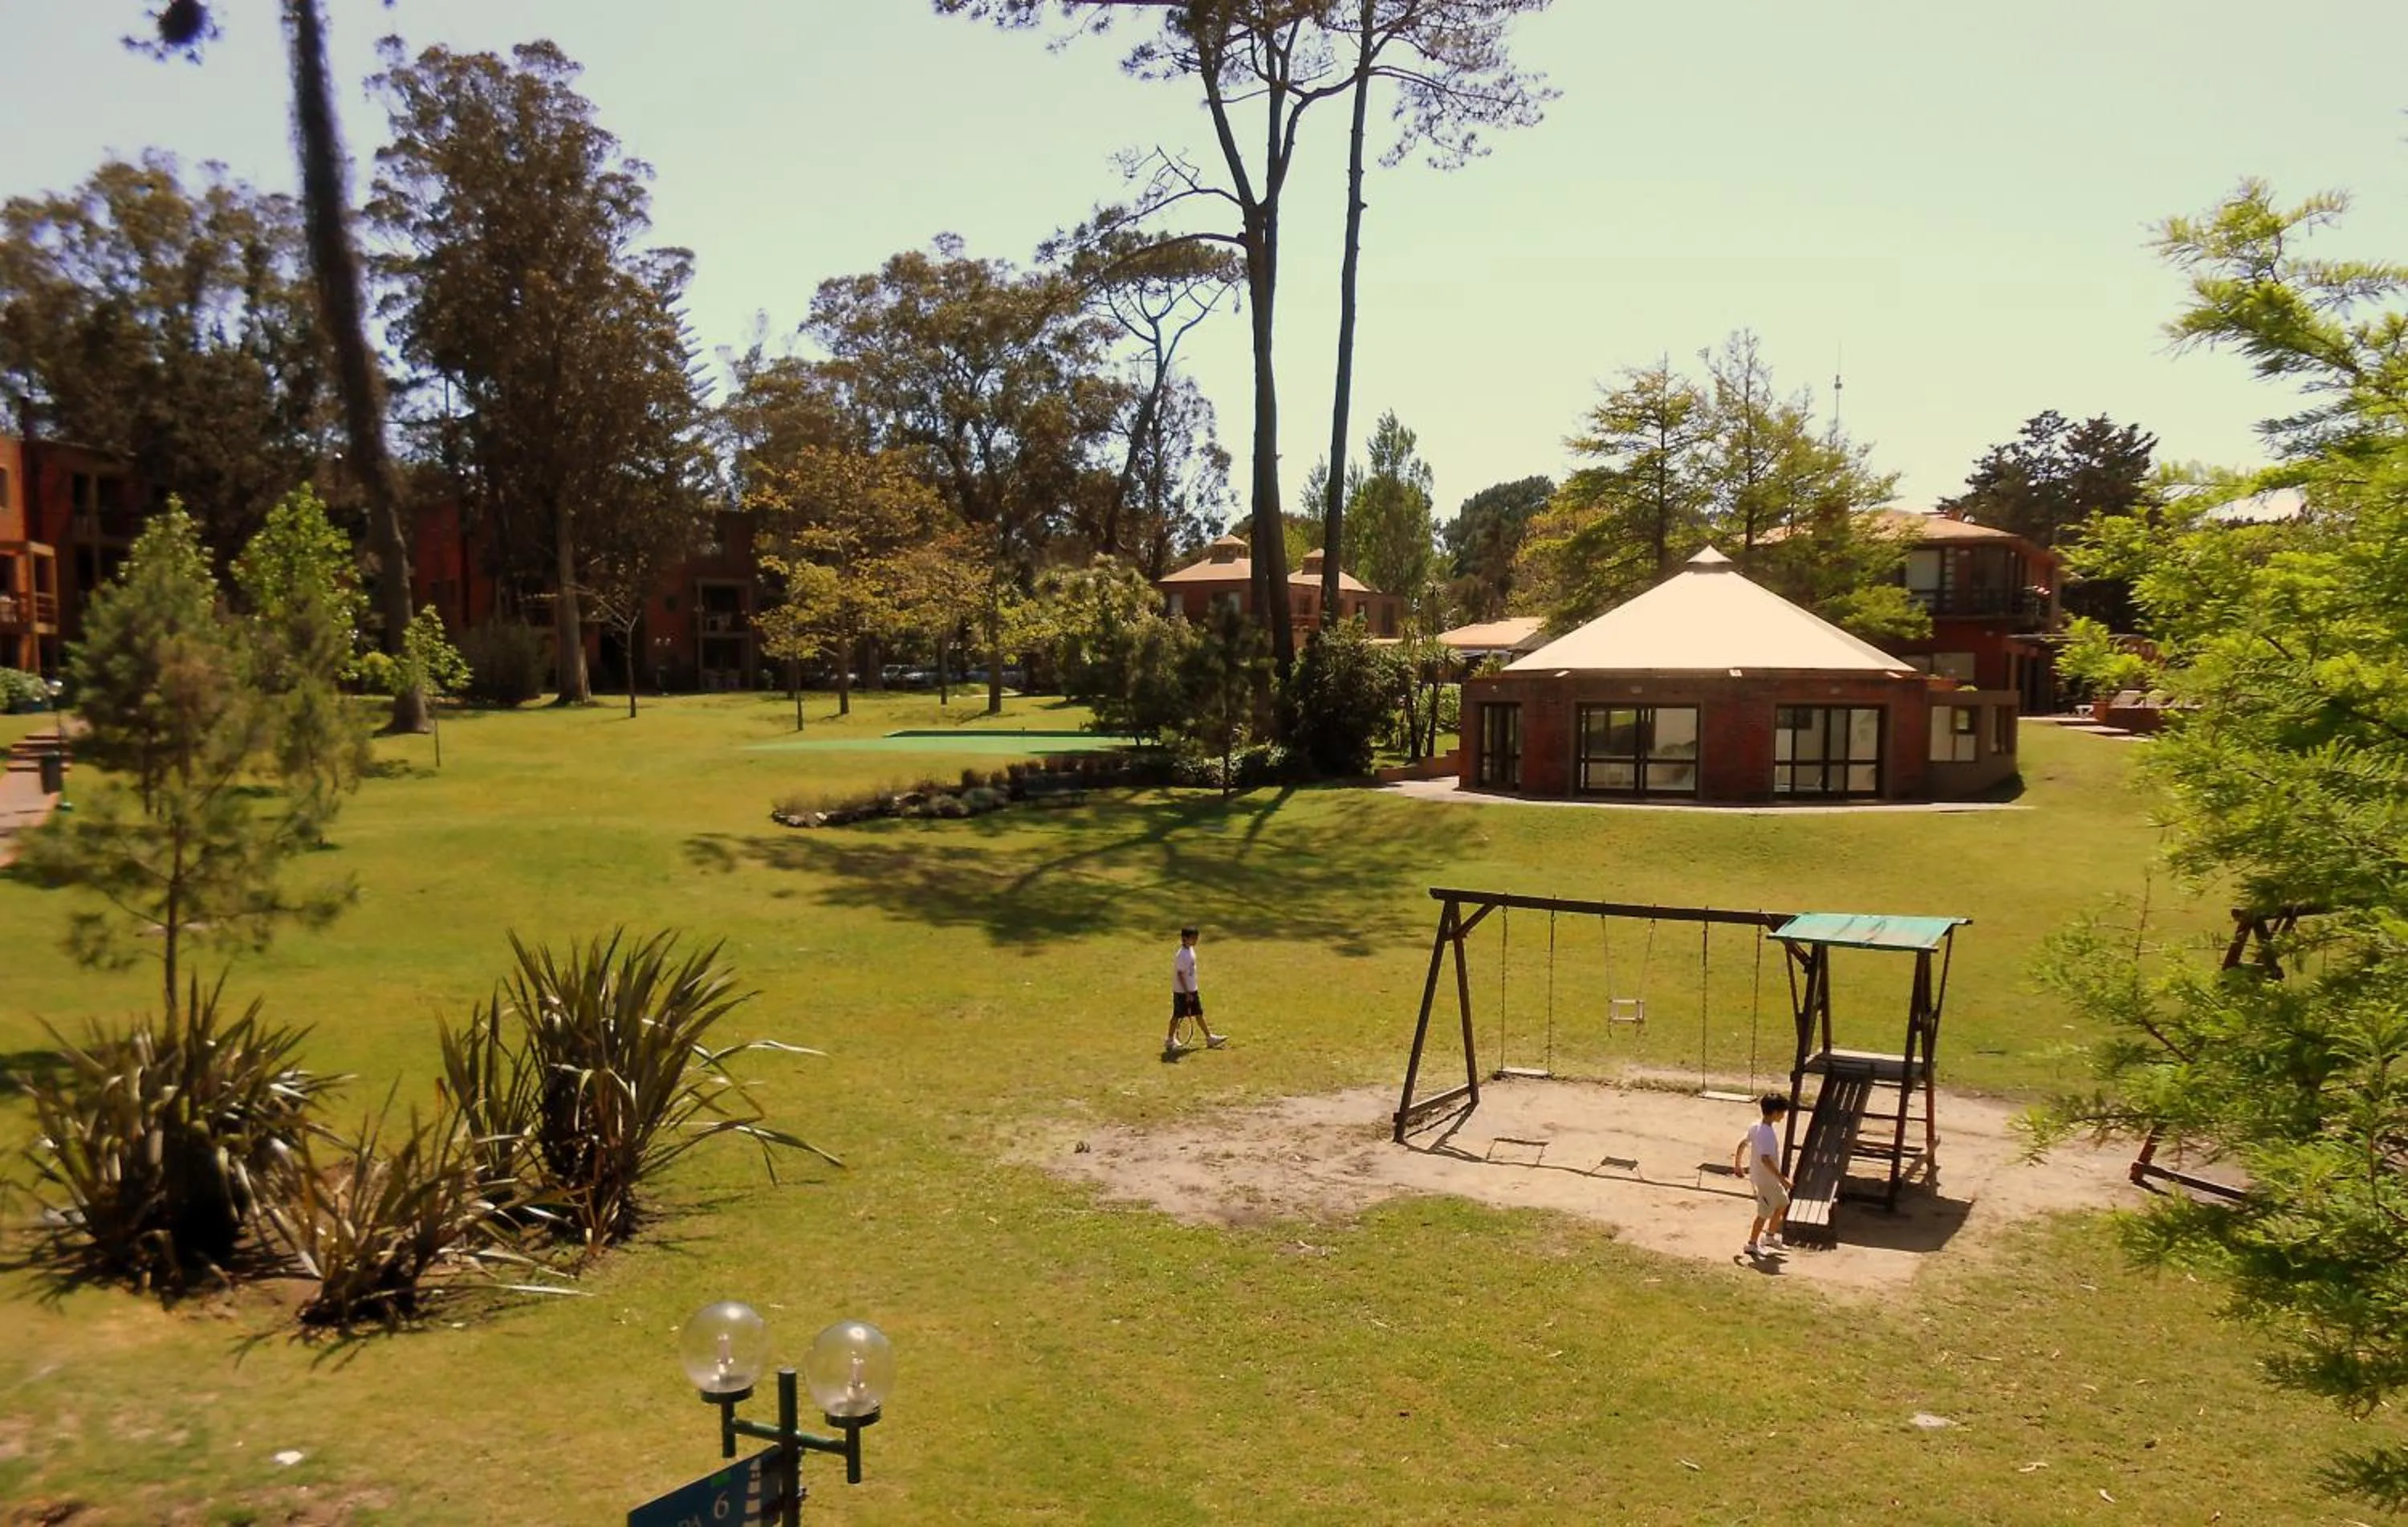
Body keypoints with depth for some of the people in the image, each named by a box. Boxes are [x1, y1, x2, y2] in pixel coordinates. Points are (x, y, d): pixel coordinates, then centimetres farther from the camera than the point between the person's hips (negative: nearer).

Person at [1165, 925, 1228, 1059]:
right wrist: (1187, 993, -21)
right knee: (1177, 1015, 4)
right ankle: (1170, 1040, 17)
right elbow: (1180, 975, -22)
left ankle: (1210, 1038, 17)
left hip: (1192, 990, 9)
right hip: (1182, 991, -9)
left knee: (1199, 1014, 12)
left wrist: (1191, 991, 19)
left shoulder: (1190, 950, 6)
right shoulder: (1182, 955, -23)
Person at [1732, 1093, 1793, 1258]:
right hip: (1766, 1180, -10)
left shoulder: (1756, 1126, 0)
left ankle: (1770, 1236, 36)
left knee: (1782, 1203, 24)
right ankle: (1752, 1244, 20)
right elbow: (1765, 1159, -37)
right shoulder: (1768, 1134, -28)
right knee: (1765, 1213, 6)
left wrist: (1738, 1163, 23)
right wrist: (1781, 1177, -35)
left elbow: (1742, 1144, 10)